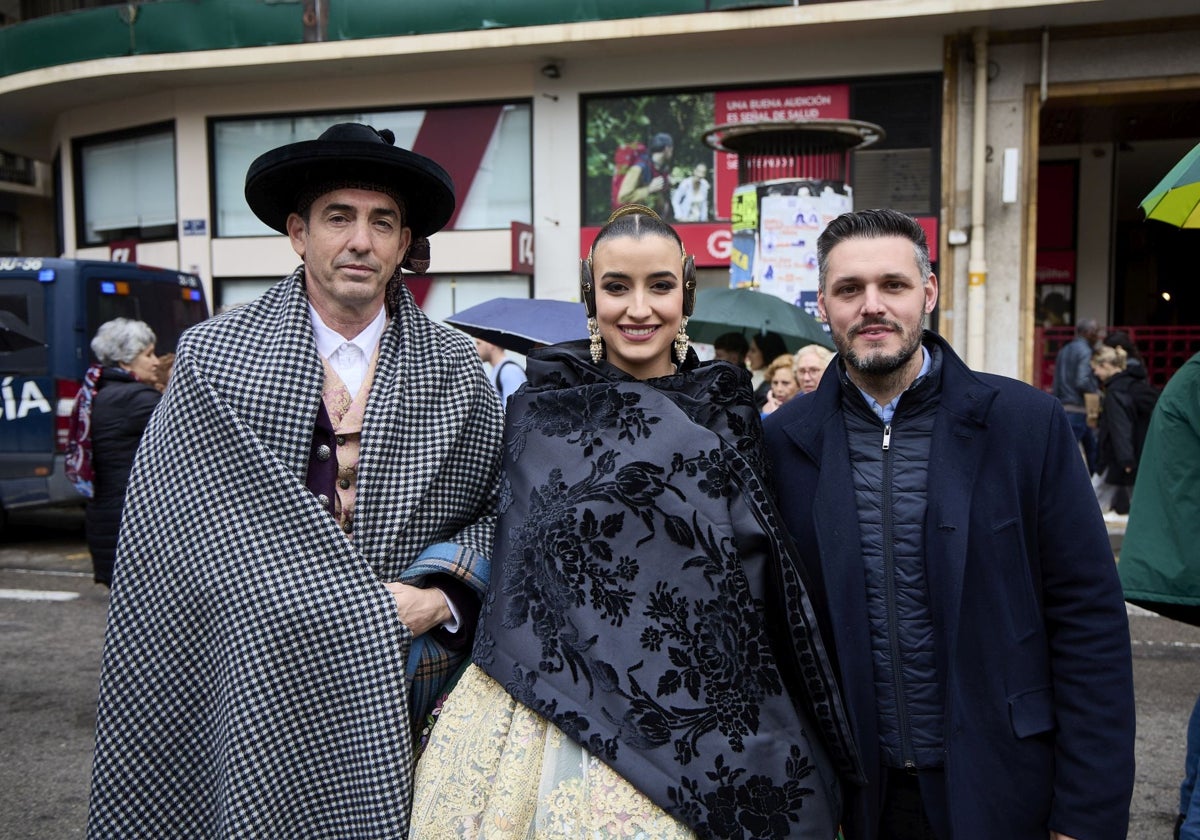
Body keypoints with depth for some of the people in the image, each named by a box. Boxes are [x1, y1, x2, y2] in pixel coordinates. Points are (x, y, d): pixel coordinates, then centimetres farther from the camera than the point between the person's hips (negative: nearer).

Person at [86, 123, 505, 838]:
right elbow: (167, 524, -3)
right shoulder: (212, 356, -2)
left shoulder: (457, 371, 0)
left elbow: (500, 508, 5)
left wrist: (438, 595, -13)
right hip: (256, 683, -1)